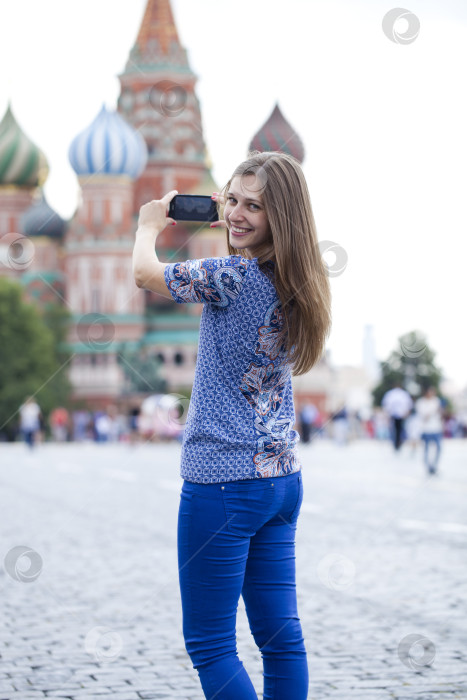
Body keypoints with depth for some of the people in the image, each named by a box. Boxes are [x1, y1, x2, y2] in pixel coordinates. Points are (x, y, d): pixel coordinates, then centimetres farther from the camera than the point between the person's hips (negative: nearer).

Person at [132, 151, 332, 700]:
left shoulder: (236, 276, -18)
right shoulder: (296, 283, 6)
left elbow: (145, 273, -7)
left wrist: (151, 223, 12)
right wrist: (224, 225, 22)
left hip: (224, 482, -8)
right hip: (283, 476, 9)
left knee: (209, 644, 0)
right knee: (280, 633, 11)